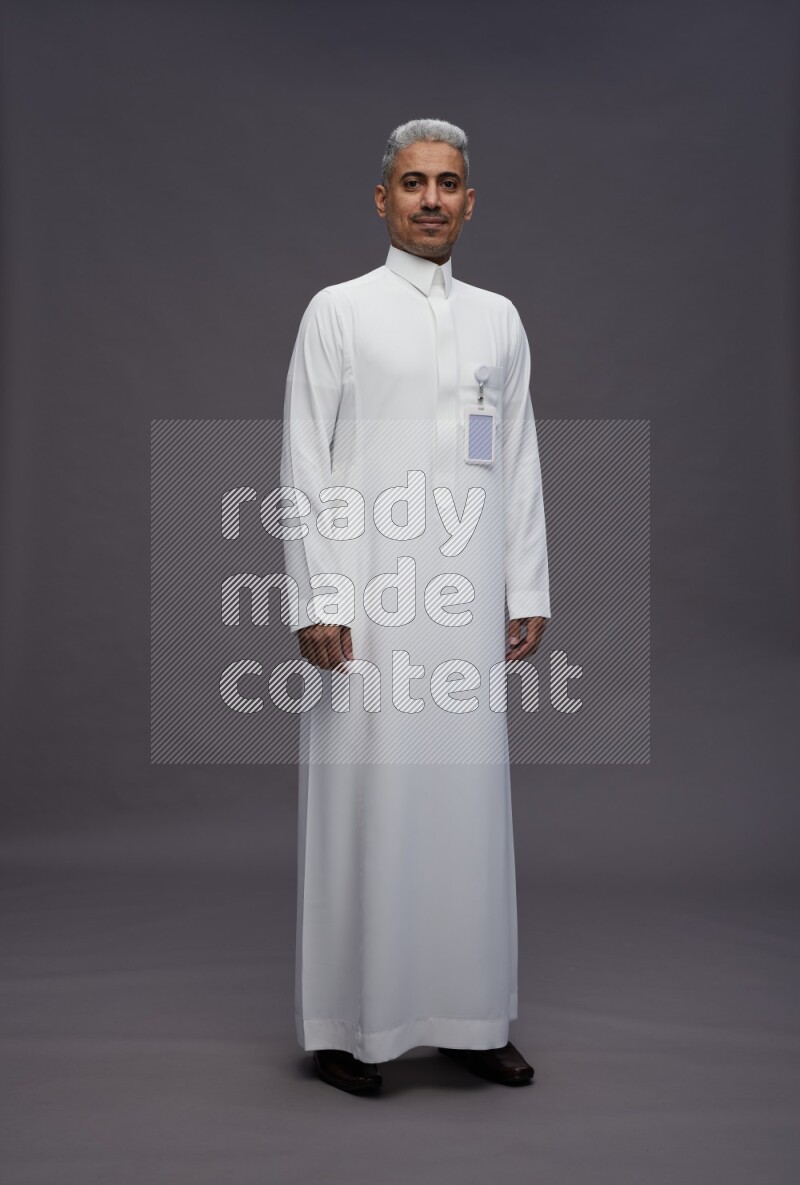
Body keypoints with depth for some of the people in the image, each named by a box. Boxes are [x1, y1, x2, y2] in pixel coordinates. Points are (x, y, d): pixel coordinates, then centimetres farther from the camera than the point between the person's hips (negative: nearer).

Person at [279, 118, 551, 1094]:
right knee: (363, 803, 0)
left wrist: (529, 592, 8)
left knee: (470, 802, 6)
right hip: (367, 602, -3)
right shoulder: (338, 311, 3)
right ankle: (347, 1024, 13)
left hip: (470, 608, 4)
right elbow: (303, 465, -2)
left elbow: (521, 464, 13)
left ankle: (468, 1019, 18)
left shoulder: (499, 319, 14)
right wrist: (313, 602, -9)